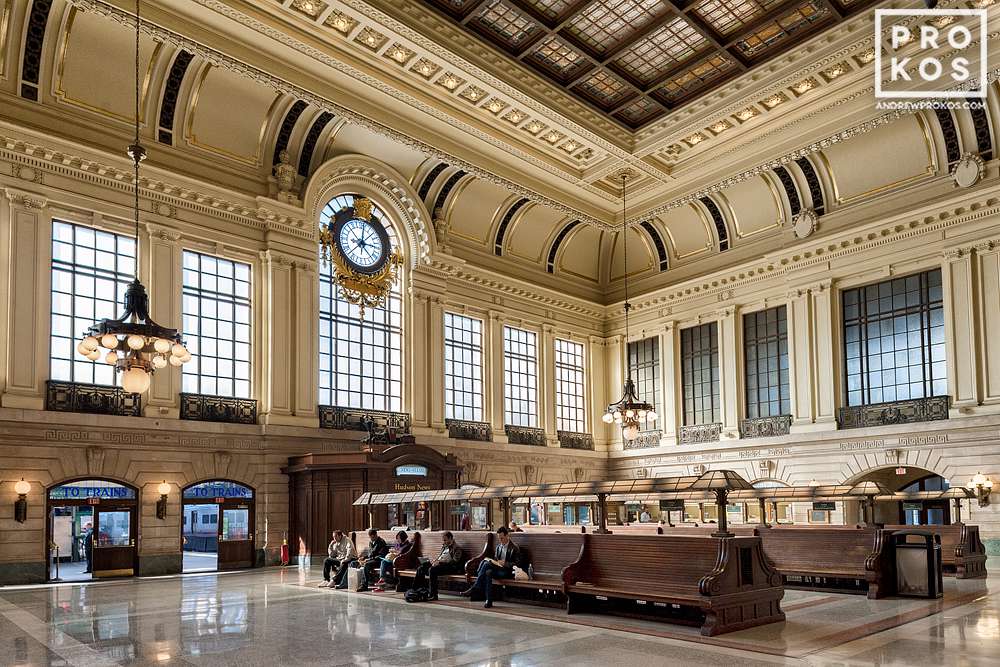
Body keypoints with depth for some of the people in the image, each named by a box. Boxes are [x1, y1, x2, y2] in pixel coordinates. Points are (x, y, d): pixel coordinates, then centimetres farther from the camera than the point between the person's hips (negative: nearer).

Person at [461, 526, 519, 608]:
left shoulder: (514, 548, 0)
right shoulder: (498, 547, 23)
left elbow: (517, 564, -6)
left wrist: (505, 563, -18)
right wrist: (492, 561, 0)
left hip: (507, 571, -6)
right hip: (497, 569, 6)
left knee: (486, 564, -31)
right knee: (488, 572, -32)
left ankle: (475, 588, -27)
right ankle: (489, 600, -36)